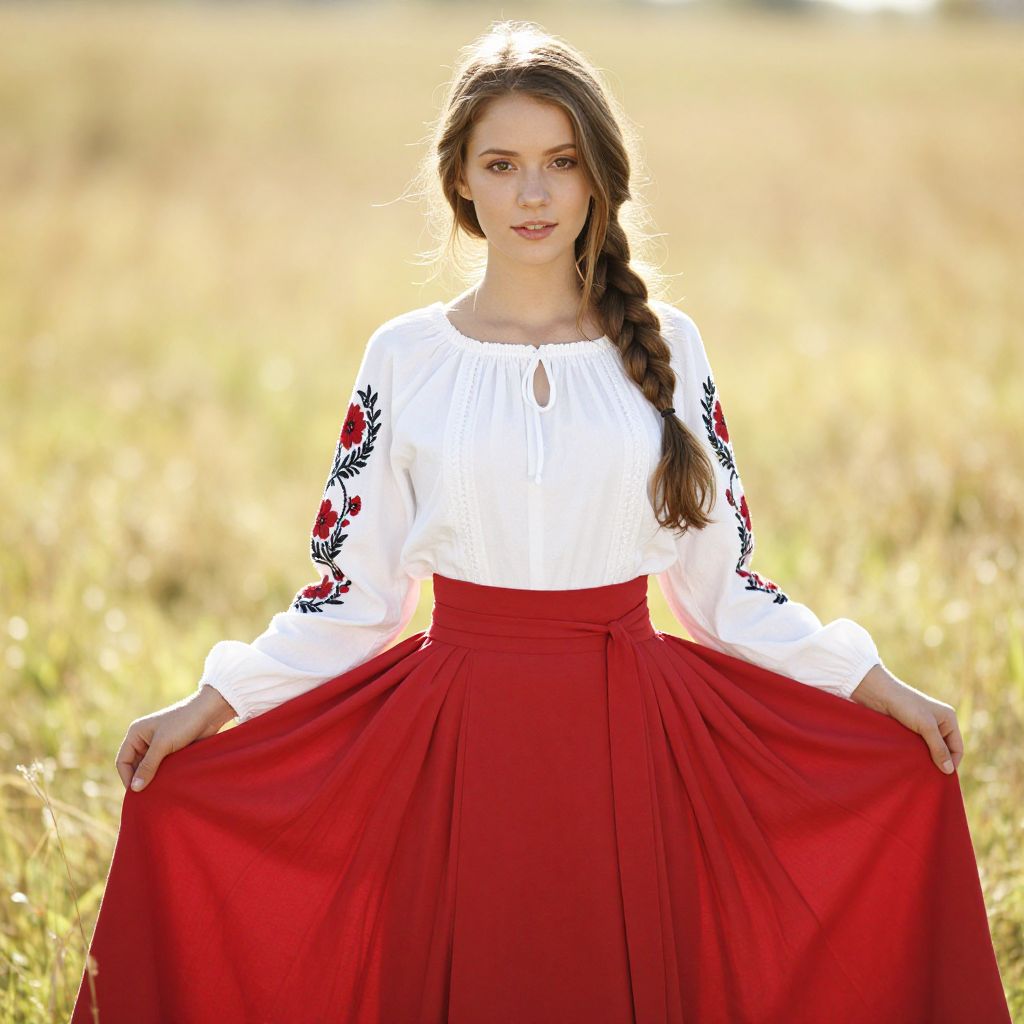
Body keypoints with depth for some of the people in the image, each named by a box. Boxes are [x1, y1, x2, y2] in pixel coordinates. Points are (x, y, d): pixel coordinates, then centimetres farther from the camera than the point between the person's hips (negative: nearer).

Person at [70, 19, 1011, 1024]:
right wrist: (209, 706, -3)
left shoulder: (665, 346, 3)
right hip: (458, 744, -1)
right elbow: (352, 592, 4)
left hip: (627, 742, 1)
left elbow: (721, 581, 7)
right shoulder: (405, 357, 1)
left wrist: (878, 688, 2)